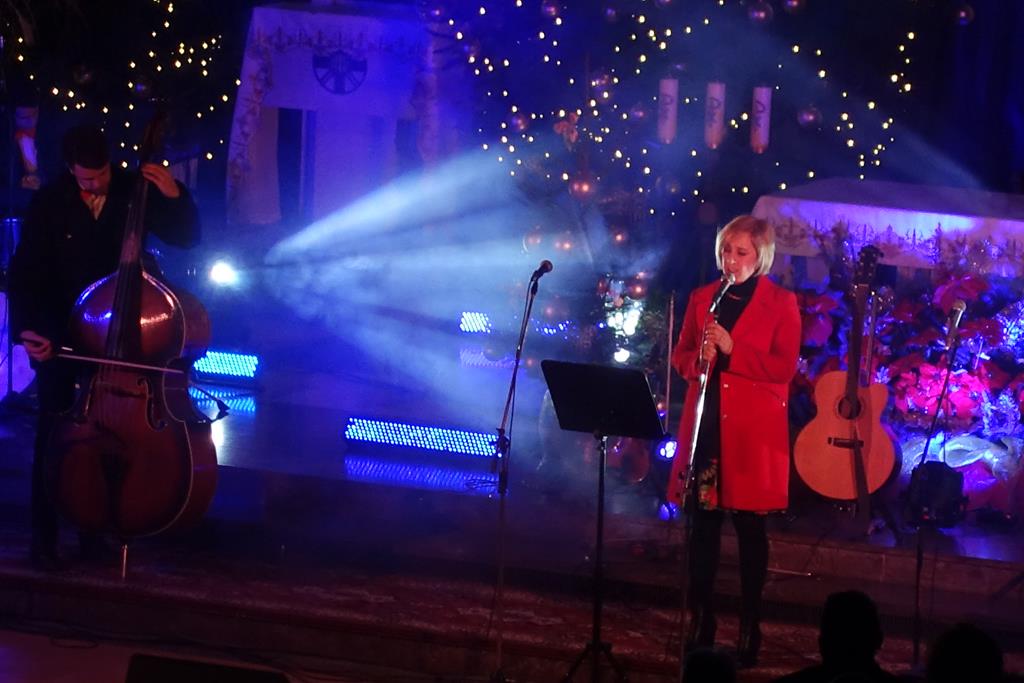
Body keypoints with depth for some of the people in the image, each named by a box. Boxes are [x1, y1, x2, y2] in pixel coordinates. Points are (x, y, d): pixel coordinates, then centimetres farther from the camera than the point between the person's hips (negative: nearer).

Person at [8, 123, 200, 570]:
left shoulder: (134, 192, -6)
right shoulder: (49, 204, -10)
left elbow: (186, 238, -5)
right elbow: (24, 272, -12)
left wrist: (174, 196, -22)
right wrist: (26, 328, -25)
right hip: (59, 332, -2)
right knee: (53, 432, -5)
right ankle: (44, 534, 1)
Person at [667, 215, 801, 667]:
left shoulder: (780, 303, -2)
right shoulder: (702, 298, 11)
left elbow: (785, 367, -9)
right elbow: (680, 356, 14)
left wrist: (732, 350, -18)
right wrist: (697, 358, -9)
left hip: (753, 428, -4)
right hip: (705, 423, 4)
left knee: (749, 526, 2)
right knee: (702, 522, 5)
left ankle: (749, 626, 9)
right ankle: (699, 621, 13)